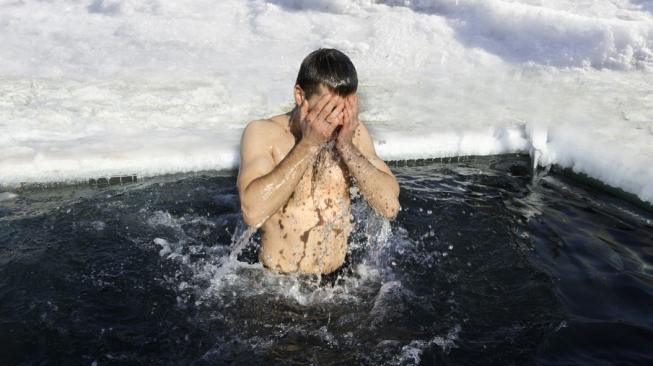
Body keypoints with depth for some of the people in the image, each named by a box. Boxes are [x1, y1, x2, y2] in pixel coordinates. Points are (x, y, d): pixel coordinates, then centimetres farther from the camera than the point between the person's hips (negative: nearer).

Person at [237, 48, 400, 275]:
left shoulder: (354, 131, -1)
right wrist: (308, 144, -24)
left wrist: (347, 147, -17)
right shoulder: (263, 133, -11)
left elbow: (390, 206, -8)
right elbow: (253, 213, -25)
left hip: (341, 276, 2)